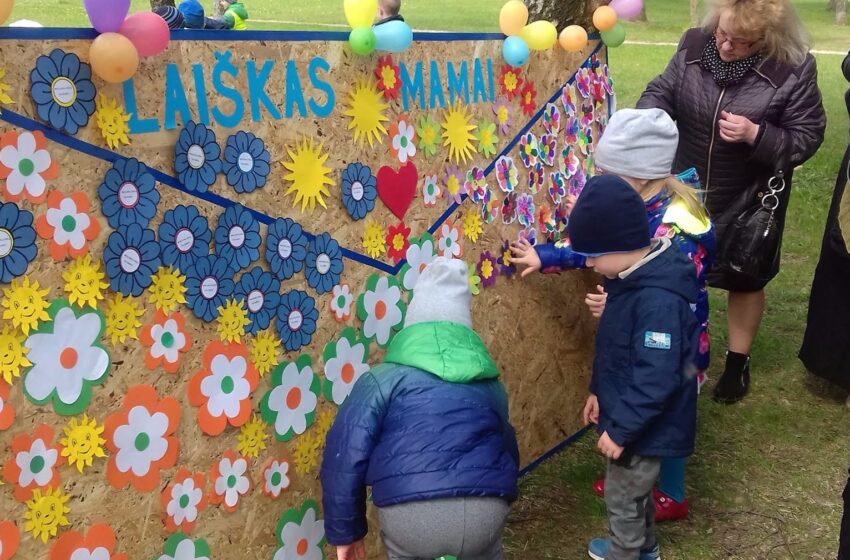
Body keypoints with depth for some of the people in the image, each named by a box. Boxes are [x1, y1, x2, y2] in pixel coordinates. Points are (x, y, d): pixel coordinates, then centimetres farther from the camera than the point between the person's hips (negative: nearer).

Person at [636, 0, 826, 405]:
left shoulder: (793, 69, -20)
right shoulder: (694, 45, -11)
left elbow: (806, 139, -15)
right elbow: (662, 91, -4)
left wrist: (755, 135, -30)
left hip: (749, 202, -2)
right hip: (686, 192, 3)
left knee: (744, 280, 16)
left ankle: (738, 361, 37)